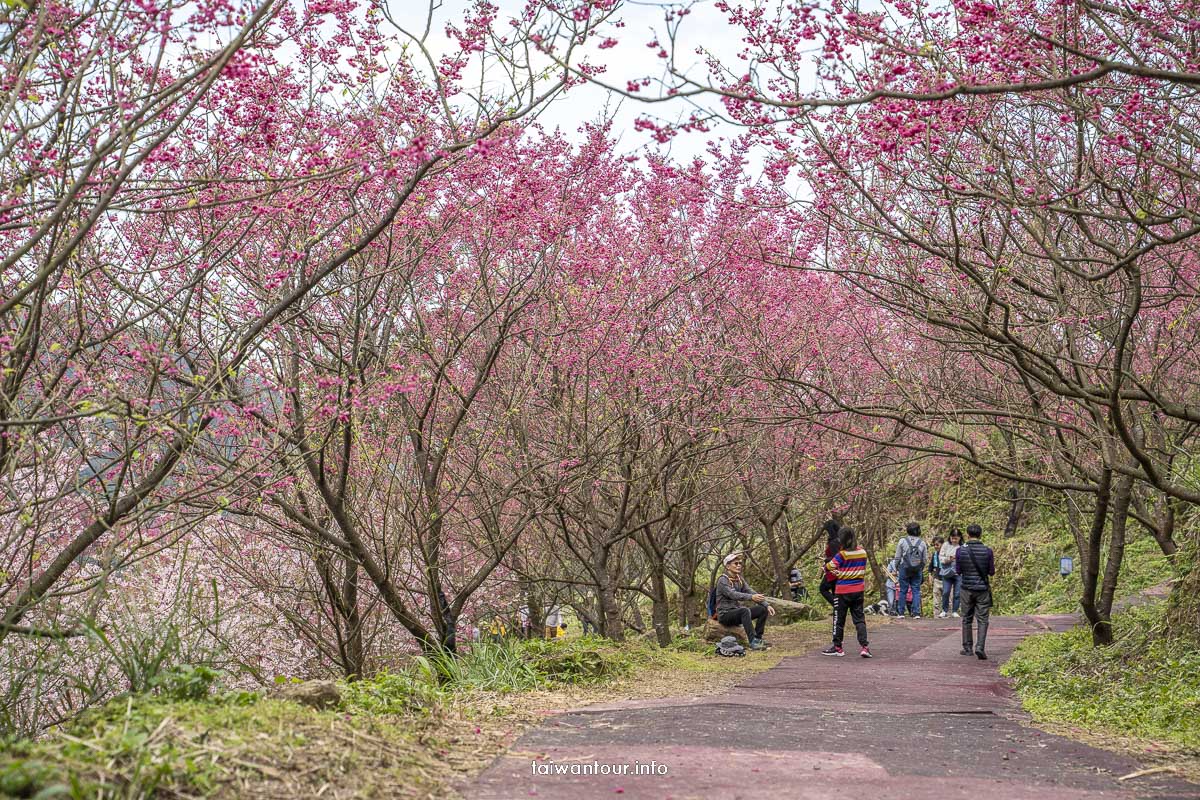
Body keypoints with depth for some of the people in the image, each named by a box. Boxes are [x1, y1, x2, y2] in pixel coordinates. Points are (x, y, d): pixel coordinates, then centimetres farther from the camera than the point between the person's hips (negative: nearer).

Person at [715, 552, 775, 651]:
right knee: (745, 610, -35)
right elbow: (733, 594, -30)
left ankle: (758, 638, -3)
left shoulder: (740, 579, 11)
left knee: (763, 610, -5)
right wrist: (751, 597, -44)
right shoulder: (722, 580, -14)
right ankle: (752, 642, -37)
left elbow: (751, 592, 4)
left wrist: (767, 606, -9)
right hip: (724, 614, -8)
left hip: (737, 612, 8)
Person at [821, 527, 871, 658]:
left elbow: (829, 567, -11)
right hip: (858, 590, 5)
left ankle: (837, 647, 16)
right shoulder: (862, 552, 2)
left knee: (839, 619, 8)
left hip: (843, 591, -5)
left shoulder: (842, 554, -16)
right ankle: (864, 647, -3)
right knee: (859, 618, 8)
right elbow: (863, 570, 11)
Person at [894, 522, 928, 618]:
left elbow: (898, 557, -1)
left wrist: (896, 567, 12)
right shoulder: (922, 543, 2)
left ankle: (901, 612, 8)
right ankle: (916, 613, -1)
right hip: (917, 570, 1)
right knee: (916, 590, 5)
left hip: (904, 569, -1)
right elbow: (924, 559, 6)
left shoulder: (902, 541, -5)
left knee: (903, 590, 5)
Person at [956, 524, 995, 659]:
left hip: (967, 589, 1)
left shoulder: (960, 551, -6)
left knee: (967, 619, 12)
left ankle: (967, 648, 16)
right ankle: (980, 647, -14)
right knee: (982, 620, 0)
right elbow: (992, 572, -1)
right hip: (982, 589, -1)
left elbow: (958, 571, 2)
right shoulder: (987, 551, -8)